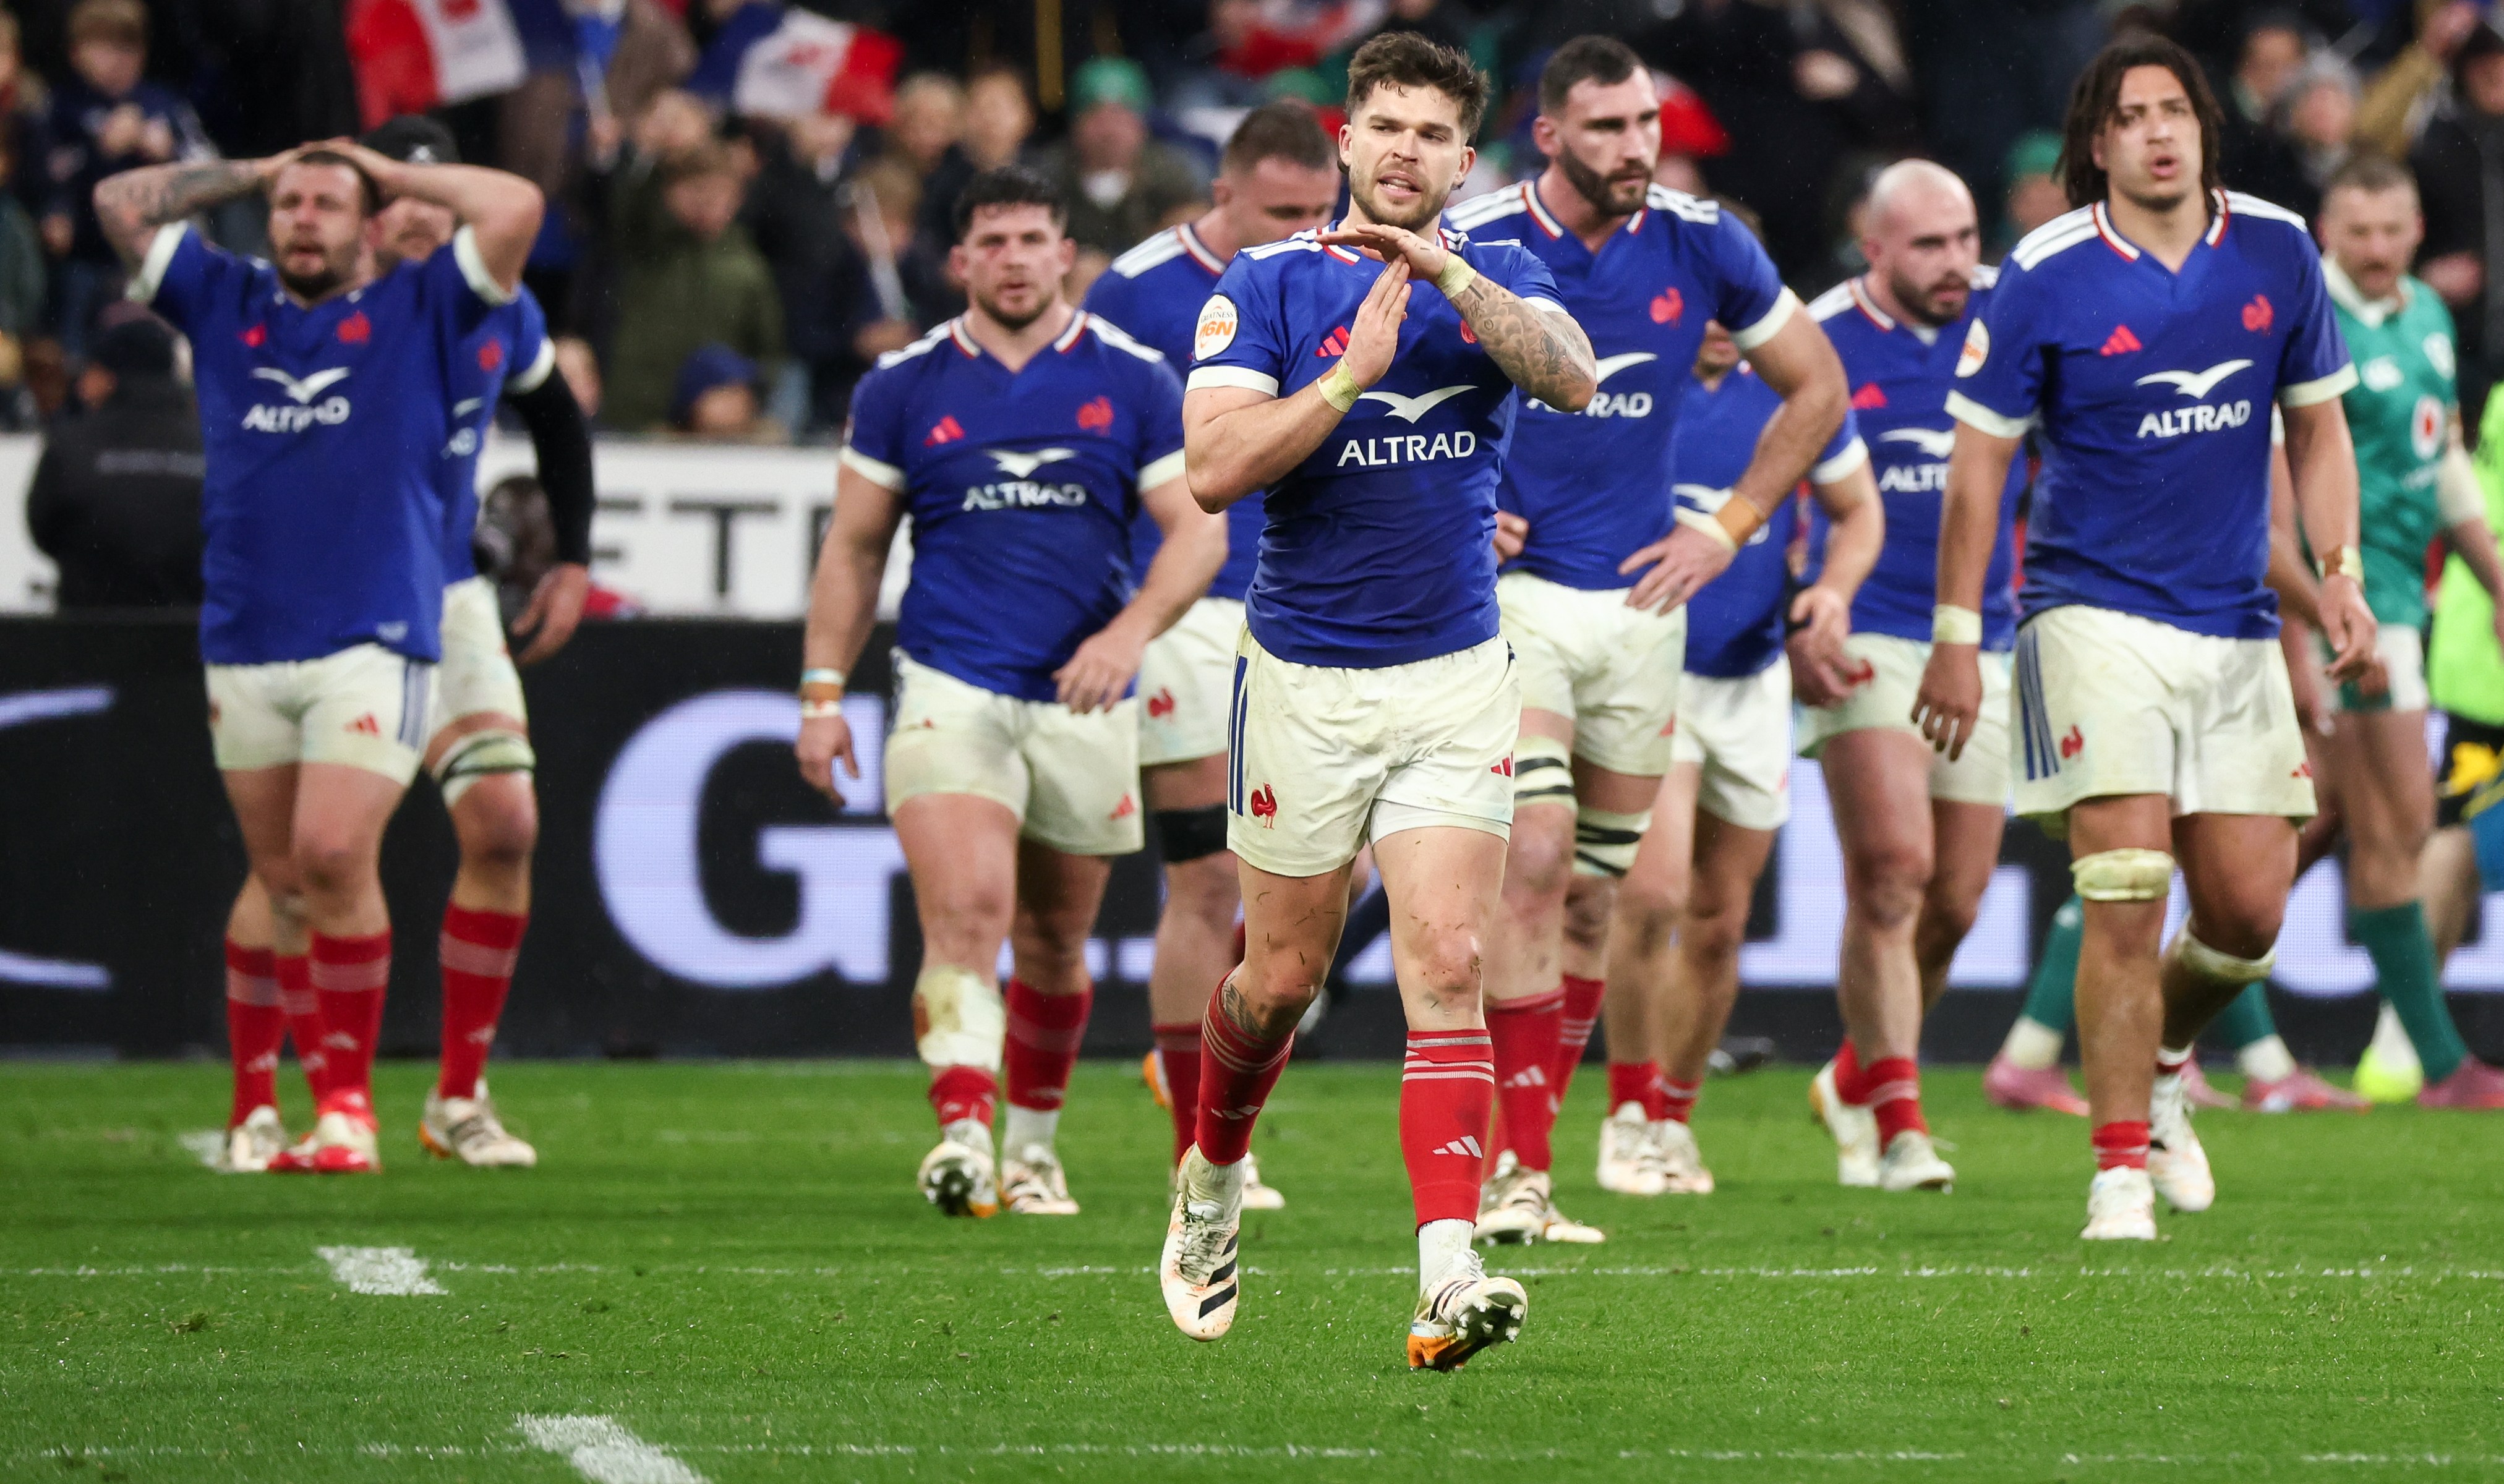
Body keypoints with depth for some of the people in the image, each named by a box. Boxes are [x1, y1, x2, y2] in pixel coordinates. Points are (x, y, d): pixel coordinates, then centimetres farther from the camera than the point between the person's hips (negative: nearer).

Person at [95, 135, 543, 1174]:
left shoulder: (418, 309, 6)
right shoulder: (224, 302, 15)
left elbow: (515, 208, -4)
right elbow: (120, 203, 16)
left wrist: (388, 171, 8)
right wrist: (254, 172, 17)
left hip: (373, 643, -4)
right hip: (244, 648, 4)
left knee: (335, 857, -16)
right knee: (277, 879, 8)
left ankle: (349, 1098, -7)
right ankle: (254, 1104, 15)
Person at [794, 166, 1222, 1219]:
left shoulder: (1134, 380, 4)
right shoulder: (904, 385, 6)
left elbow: (1198, 529, 2)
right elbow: (854, 547, 12)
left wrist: (1132, 630, -15)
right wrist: (823, 690, 5)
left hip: (1085, 702, 2)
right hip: (951, 687, -1)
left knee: (1055, 947, 11)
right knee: (965, 911, -21)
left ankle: (1031, 1147, 29)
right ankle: (963, 1132, -30)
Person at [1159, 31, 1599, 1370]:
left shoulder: (1497, 275, 4)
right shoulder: (1265, 284, -2)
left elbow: (1574, 377, -17)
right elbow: (1215, 468, -14)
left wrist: (1447, 271, -27)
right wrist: (1356, 368, -21)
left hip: (1455, 679, 1)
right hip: (1304, 680, -1)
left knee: (1447, 969, -12)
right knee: (1281, 978, 9)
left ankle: (1448, 1271, -21)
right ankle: (1211, 1183, 38)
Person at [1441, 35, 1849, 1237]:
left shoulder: (1701, 246, -1)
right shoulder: (1470, 247, -9)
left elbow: (1816, 388, 12)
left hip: (1638, 600, 4)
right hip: (1508, 587, -4)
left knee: (1599, 890, 7)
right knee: (1534, 855, -18)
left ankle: (1518, 1153, 18)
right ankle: (1518, 1170, -17)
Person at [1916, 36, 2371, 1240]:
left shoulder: (2276, 251, 2)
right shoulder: (2047, 277, -8)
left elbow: (2317, 424, 13)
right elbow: (1979, 457, -1)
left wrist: (2340, 574, 2)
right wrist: (1956, 632, -4)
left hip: (2235, 626, 4)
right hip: (2094, 614, -4)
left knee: (2249, 913, 3)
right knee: (2128, 896, -15)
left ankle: (2157, 1065, 34)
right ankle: (2120, 1173, -8)